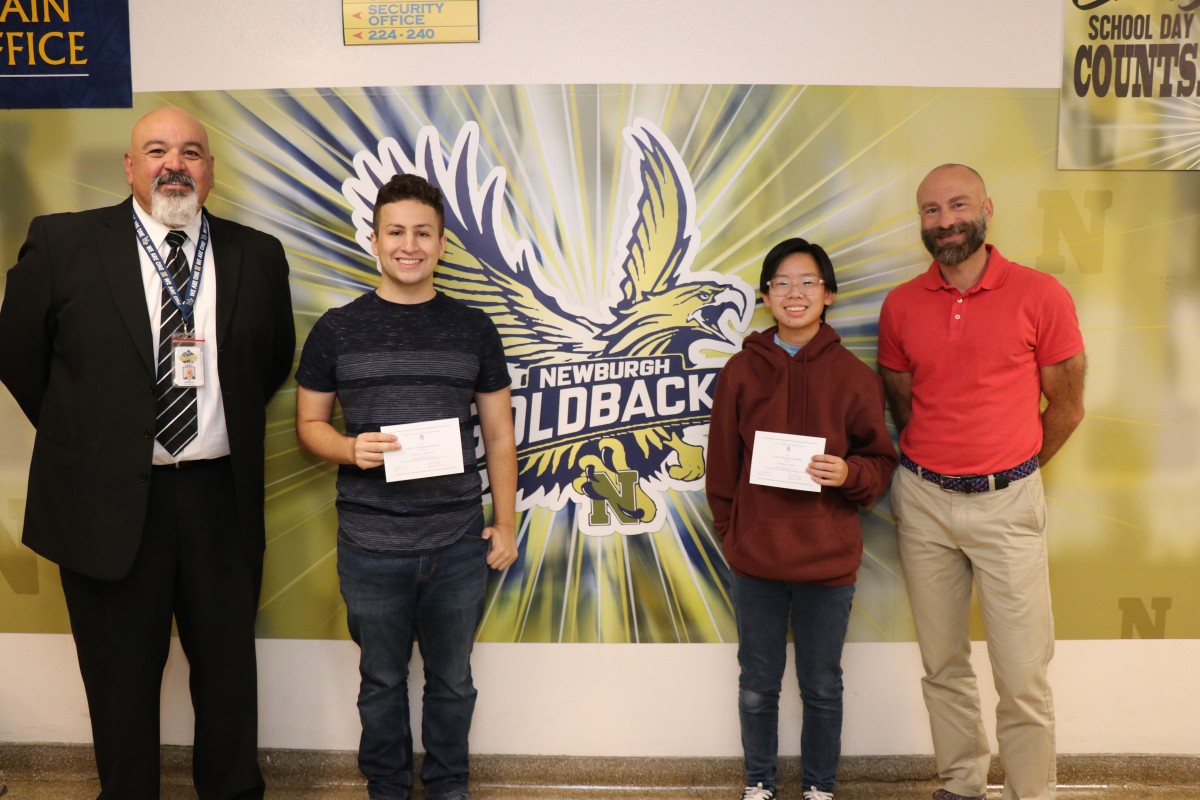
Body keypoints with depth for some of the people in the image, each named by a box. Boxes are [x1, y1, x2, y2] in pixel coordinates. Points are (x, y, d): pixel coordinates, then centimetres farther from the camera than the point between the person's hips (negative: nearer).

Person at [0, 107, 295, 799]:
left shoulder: (258, 255, 3)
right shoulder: (63, 242, -3)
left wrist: (226, 426, 11)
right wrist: (81, 435, 8)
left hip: (221, 497, 2)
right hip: (108, 500, -1)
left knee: (230, 668, 14)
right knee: (122, 678, 13)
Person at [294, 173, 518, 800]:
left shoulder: (473, 329, 2)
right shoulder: (337, 329, 0)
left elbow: (498, 434, 5)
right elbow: (309, 424, 5)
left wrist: (505, 524, 3)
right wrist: (351, 449, -16)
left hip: (459, 544, 1)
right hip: (370, 545, 0)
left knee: (452, 680, 16)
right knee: (382, 681, 16)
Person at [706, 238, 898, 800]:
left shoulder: (854, 375, -3)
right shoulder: (741, 371, -2)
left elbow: (881, 463, 2)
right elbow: (721, 464, 3)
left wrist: (849, 473, -18)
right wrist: (730, 534, 2)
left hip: (828, 560, 0)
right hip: (755, 558, 1)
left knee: (822, 687, 15)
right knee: (757, 685, 16)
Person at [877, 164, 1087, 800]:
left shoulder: (1040, 296, -5)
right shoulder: (901, 305, 3)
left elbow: (1067, 406, 3)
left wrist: (1006, 473, 10)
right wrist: (935, 465, 13)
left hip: (1006, 503, -2)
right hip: (922, 501, 3)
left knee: (1022, 677, 1)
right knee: (943, 665, 12)